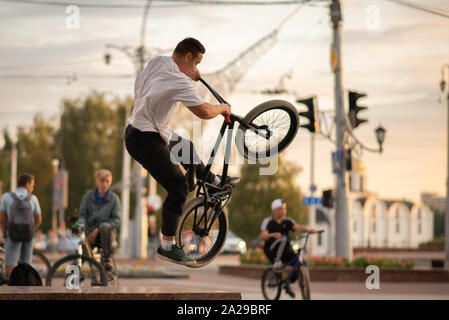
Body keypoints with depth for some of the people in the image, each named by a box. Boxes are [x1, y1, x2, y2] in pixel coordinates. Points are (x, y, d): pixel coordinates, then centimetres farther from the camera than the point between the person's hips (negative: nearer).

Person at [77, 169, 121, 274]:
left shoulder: (114, 198, 2)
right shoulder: (88, 195, 7)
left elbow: (116, 220, -5)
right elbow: (82, 214, 4)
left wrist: (97, 230, -18)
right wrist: (80, 225, -20)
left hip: (107, 234, -2)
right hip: (91, 233, 2)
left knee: (104, 226, -36)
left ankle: (106, 258, -21)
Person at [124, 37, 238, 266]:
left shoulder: (157, 62, 4)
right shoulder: (179, 81, -24)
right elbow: (204, 112, -26)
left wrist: (191, 76, 26)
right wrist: (223, 108, -4)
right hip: (144, 141, -10)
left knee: (185, 147, 32)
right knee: (178, 187, -10)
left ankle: (212, 180, 56)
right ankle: (167, 247, -7)